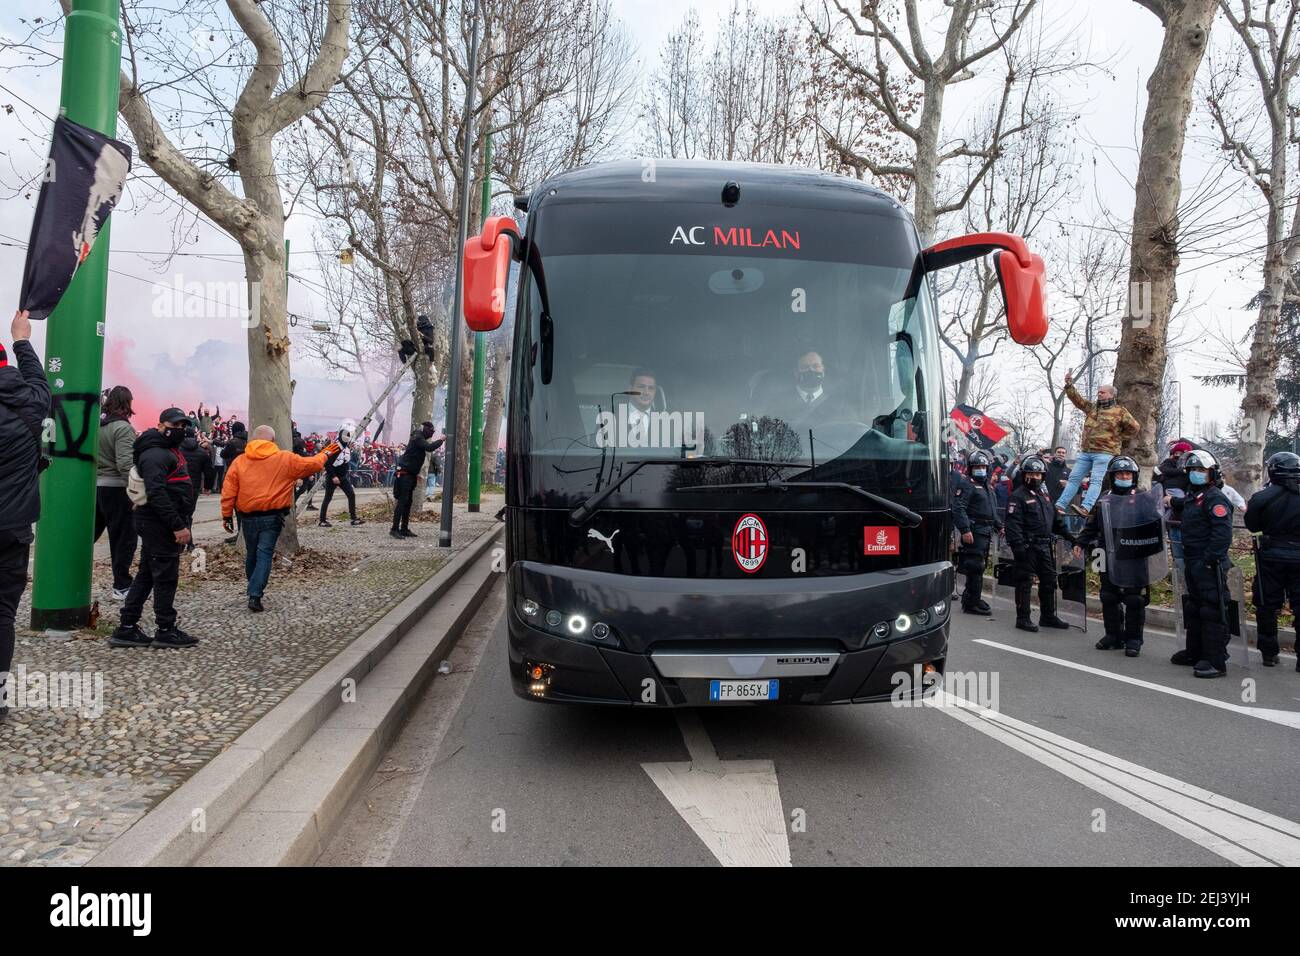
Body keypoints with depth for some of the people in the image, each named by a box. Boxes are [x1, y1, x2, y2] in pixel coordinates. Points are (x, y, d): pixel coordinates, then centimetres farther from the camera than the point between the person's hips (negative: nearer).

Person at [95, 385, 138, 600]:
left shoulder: (95, 425, 6)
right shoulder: (123, 428, -14)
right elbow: (125, 464, -22)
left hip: (94, 486, 7)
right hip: (115, 487, -7)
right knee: (124, 537, 3)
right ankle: (121, 586, 7)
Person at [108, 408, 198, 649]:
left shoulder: (170, 450, 18)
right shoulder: (155, 454, -16)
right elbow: (157, 493, -25)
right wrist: (178, 525, -27)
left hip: (158, 526, 11)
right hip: (159, 524, -11)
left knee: (147, 575, 13)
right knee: (166, 576, -3)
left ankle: (126, 629, 19)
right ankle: (166, 631, 6)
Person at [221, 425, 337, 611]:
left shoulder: (239, 461, 2)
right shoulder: (286, 459, -3)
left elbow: (228, 492, 0)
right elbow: (313, 464, 8)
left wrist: (227, 515, 6)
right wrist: (324, 454, 27)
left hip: (248, 516, 3)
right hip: (272, 516, -3)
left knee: (251, 553, 18)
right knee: (264, 554, -1)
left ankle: (254, 589, 33)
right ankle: (255, 595, -12)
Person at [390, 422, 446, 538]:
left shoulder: (420, 439, 19)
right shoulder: (417, 438, -12)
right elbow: (429, 448, -26)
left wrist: (416, 473, 16)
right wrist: (441, 440, -14)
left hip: (410, 475, 10)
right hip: (404, 474, -10)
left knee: (408, 502, 10)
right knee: (402, 501, -12)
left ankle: (404, 529, 13)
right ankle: (395, 528, -13)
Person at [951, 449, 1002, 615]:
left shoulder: (987, 486, 22)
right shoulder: (966, 484, -8)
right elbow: (958, 508, -19)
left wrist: (999, 526, 24)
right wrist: (965, 530, -26)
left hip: (986, 532, 10)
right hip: (974, 532, -9)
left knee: (978, 567, 14)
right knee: (976, 567, -10)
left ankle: (970, 599, 24)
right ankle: (972, 603, -6)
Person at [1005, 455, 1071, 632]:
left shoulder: (1044, 495, 17)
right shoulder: (1018, 496, -9)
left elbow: (1055, 519, 25)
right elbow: (1013, 523, -16)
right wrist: (1018, 545, -23)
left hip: (1045, 545, 8)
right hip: (1028, 546, -8)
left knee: (1049, 580, 14)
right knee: (1025, 582, -2)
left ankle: (1048, 616, 25)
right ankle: (1022, 618, 5)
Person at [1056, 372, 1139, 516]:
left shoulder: (1120, 411, 3)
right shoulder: (1091, 407, 16)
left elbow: (1133, 427, 5)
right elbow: (1076, 398, 8)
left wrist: (1118, 438, 4)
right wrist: (1069, 385, -6)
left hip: (1104, 453, -6)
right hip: (1085, 452, 6)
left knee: (1096, 481, -14)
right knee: (1074, 478, 3)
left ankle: (1085, 508, -27)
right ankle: (1060, 505, 2)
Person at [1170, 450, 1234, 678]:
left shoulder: (1215, 499, -13)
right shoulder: (1191, 498, 15)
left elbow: (1223, 534, -22)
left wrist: (1207, 561, -23)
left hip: (1210, 566, -10)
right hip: (1193, 564, 10)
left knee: (1212, 612, -7)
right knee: (1193, 608, 18)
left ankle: (1216, 661, -3)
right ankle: (1194, 653, 30)